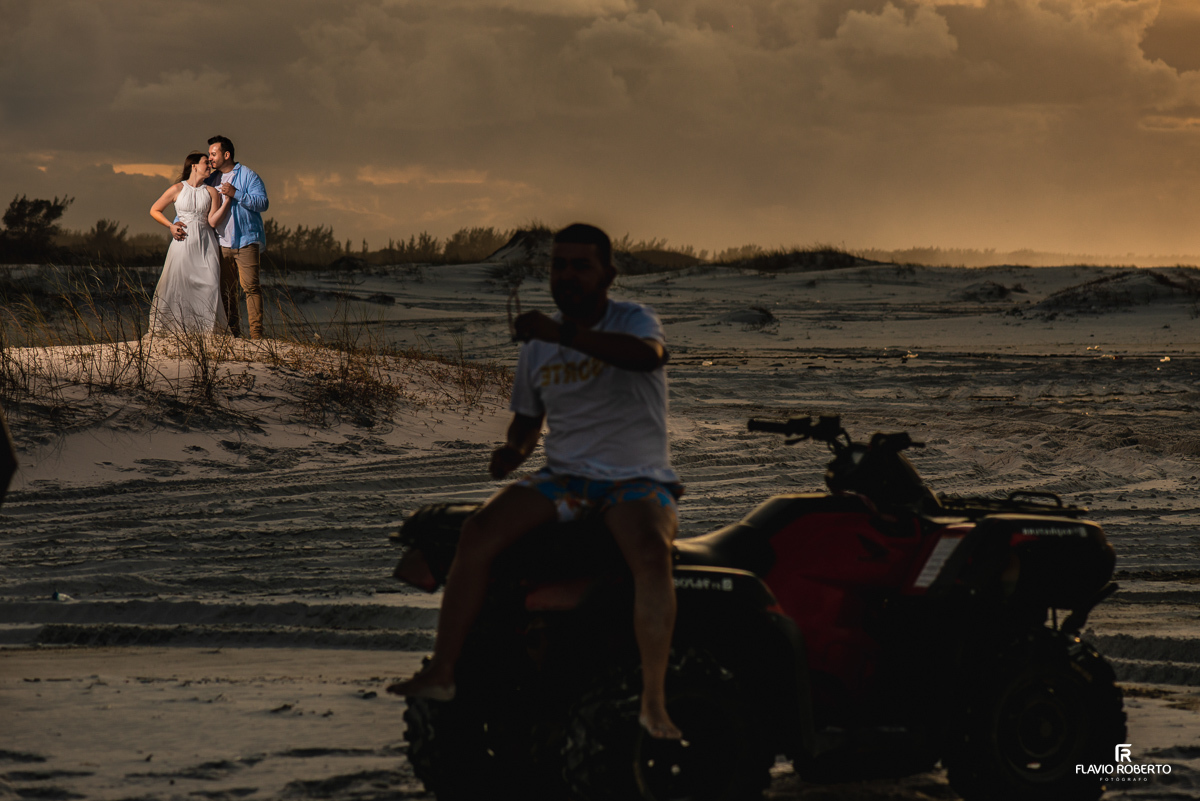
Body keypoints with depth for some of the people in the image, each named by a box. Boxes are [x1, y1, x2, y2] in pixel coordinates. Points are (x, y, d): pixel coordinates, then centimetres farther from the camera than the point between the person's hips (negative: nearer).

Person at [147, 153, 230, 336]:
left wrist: (228, 200, -8)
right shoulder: (178, 189, 4)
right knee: (176, 285, -8)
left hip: (205, 245, 2)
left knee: (209, 285, -11)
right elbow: (154, 210, 11)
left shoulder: (211, 192, 10)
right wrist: (171, 226, -2)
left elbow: (213, 221, 0)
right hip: (183, 243, -2)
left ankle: (207, 329, -9)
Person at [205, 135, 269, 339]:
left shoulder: (248, 176, -2)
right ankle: (232, 331, 13)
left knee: (250, 285, -13)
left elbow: (263, 203, -11)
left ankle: (256, 331, -14)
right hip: (222, 243, 6)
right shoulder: (212, 180, 16)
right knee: (225, 290, 7)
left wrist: (236, 194, -19)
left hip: (246, 241, -6)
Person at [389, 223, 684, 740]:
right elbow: (528, 418, 24)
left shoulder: (632, 320, -5)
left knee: (651, 553, -36)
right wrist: (513, 449, -2)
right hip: (565, 478, 5)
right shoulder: (537, 347, 11)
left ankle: (654, 702, -33)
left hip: (637, 479, -4)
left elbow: (647, 354, -31)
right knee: (478, 531, -20)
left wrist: (564, 333, -41)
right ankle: (440, 673, -18)